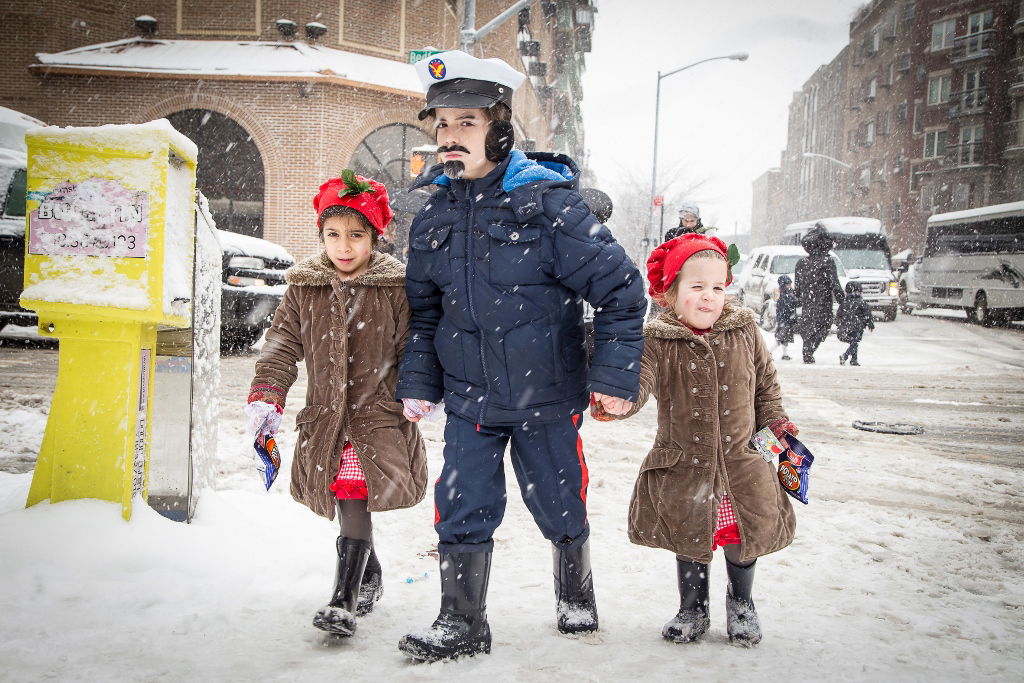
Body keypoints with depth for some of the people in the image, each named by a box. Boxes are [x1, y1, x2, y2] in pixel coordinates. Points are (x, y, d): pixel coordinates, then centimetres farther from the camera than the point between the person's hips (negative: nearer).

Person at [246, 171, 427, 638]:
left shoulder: (396, 287, -3)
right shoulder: (303, 287, 5)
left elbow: (413, 348, 2)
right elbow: (283, 343, 5)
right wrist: (267, 394, -6)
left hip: (379, 413, -3)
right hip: (326, 417, 4)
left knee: (355, 502, -14)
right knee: (348, 506, 10)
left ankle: (344, 602, -11)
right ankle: (369, 578, 33)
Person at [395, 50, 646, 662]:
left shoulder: (547, 200, -15)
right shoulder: (434, 214, 1)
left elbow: (621, 287, -13)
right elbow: (424, 308, 13)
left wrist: (615, 374, -15)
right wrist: (419, 381, 7)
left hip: (546, 394, -3)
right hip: (468, 399, 4)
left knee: (559, 507, 13)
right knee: (463, 511, 5)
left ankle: (576, 593, 41)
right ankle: (463, 623, 23)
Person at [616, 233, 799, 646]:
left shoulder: (744, 331, -3)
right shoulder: (657, 343, -12)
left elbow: (766, 383, 11)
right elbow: (639, 384, -26)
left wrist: (774, 423, 7)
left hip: (740, 463, 2)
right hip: (683, 468, -2)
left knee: (742, 540, 8)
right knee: (690, 542, 8)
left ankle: (741, 603, 39)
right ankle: (693, 609, 33)